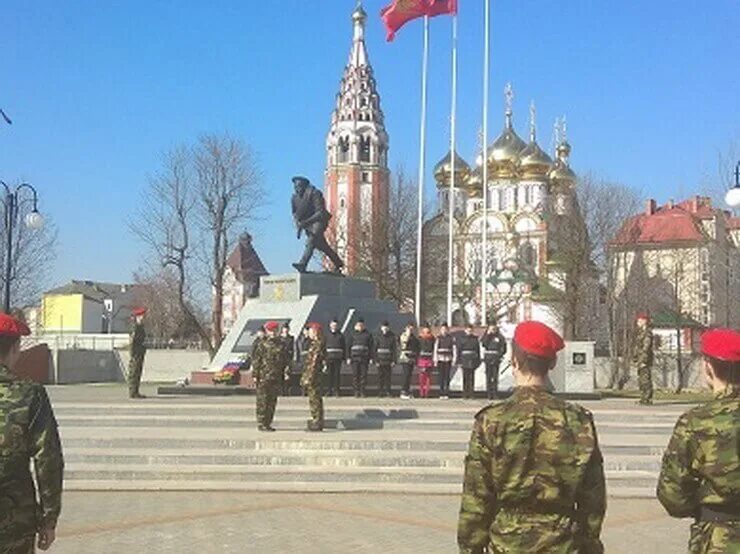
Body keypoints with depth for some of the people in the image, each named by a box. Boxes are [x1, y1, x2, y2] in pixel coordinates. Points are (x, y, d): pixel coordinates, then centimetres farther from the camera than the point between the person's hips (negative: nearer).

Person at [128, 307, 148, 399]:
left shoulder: (141, 327, 16)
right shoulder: (134, 327, -15)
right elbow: (131, 342, -18)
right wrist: (133, 356, -20)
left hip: (140, 355, 10)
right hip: (135, 354, -10)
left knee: (138, 374, 11)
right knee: (133, 374, -7)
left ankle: (135, 393, 15)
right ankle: (132, 393, -5)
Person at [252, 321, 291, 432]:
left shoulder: (281, 344, 10)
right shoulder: (262, 344, -5)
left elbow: (285, 359, 16)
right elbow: (256, 360, -5)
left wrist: (285, 372, 7)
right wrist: (255, 375, -8)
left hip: (276, 377, 5)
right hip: (264, 377, -5)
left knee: (272, 401, 9)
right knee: (263, 401, -3)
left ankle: (268, 423, 16)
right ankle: (261, 424, 2)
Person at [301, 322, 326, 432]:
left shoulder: (318, 345, -16)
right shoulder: (315, 344, 15)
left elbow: (314, 363, -21)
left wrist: (308, 378, -22)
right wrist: (304, 377, 23)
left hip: (313, 376, -10)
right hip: (313, 376, 10)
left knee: (314, 399, -6)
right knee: (314, 399, 13)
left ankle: (317, 423, -3)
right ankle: (317, 421, 19)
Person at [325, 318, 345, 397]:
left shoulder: (340, 335, 6)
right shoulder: (327, 335, 8)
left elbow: (344, 347, 7)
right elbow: (324, 346, 8)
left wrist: (343, 357, 1)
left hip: (338, 357, -1)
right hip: (329, 357, 1)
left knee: (337, 374, -3)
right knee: (330, 374, 4)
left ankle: (337, 390, 1)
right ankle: (330, 390, 9)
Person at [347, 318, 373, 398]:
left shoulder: (368, 335, 7)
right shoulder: (353, 334, 9)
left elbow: (371, 347, 6)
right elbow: (348, 346, 9)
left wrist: (371, 358, -1)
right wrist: (348, 357, 2)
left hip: (364, 358, 0)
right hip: (354, 358, 0)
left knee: (363, 375, -2)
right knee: (355, 375, -2)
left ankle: (362, 391, 5)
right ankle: (356, 392, 3)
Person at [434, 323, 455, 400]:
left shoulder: (451, 338, 4)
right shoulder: (438, 338, 1)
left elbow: (453, 349, 6)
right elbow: (435, 349, 0)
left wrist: (453, 359, 1)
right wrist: (435, 360, -5)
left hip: (448, 359, 1)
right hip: (440, 359, -1)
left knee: (447, 376, -1)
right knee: (441, 376, 0)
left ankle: (446, 393, 3)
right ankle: (441, 394, 4)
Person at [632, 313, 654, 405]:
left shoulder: (647, 332, -13)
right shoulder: (639, 332, 16)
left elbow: (646, 348, -18)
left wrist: (643, 361, -21)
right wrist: (635, 359, 15)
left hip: (645, 359, -10)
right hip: (640, 359, 10)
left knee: (646, 379, -8)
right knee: (641, 380, 12)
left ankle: (648, 399, -5)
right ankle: (643, 398, 17)